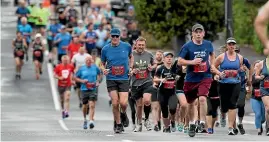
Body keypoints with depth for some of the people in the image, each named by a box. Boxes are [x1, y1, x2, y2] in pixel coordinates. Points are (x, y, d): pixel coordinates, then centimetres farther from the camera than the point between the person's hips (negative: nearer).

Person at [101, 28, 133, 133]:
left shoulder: (126, 46, 0)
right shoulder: (105, 49, -1)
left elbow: (131, 57, 20)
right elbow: (102, 63, 12)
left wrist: (130, 67, 6)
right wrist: (104, 70, -9)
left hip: (124, 79, 0)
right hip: (111, 79, 0)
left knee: (123, 103, -13)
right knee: (115, 103, -6)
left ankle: (123, 114, 22)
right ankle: (118, 124, 12)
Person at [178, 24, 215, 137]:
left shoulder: (208, 44, 2)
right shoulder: (187, 46, -7)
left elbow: (212, 54, 25)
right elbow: (180, 61, -8)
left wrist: (212, 65, 9)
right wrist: (192, 62, -21)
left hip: (205, 77, 0)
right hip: (191, 78, 0)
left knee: (202, 98, -23)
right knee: (191, 103, 13)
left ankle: (202, 123, -17)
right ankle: (192, 125, 32)